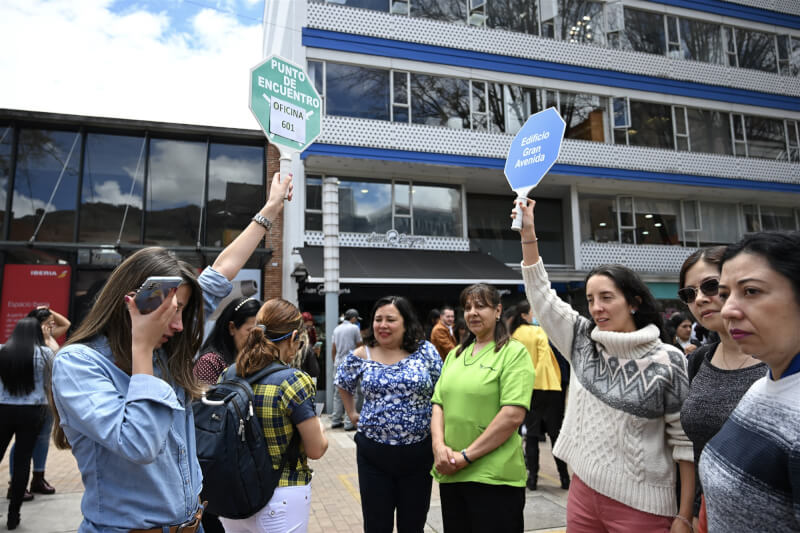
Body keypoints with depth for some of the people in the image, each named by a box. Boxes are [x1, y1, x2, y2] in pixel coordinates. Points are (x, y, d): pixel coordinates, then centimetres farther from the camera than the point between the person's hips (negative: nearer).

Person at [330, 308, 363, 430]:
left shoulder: (336, 329, 12)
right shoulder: (354, 328, -7)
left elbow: (333, 349, 16)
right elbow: (360, 346, -2)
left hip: (338, 364, 6)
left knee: (338, 394, 12)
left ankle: (335, 421, 17)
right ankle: (349, 423, -2)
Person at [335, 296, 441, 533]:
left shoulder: (425, 351, -6)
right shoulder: (360, 356, -3)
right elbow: (342, 385, 17)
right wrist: (352, 414, 10)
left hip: (418, 452, 0)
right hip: (373, 453, 1)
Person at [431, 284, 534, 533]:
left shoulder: (514, 352, -7)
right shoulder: (455, 355, 12)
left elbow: (513, 415, -16)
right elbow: (438, 405, 10)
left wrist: (465, 456, -15)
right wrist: (439, 446, -8)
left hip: (495, 477, -5)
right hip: (449, 475, 6)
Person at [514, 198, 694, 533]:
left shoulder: (668, 361, -10)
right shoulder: (583, 342, 2)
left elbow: (686, 440, -7)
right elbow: (542, 296, 3)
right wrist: (528, 233, -3)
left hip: (641, 506, -4)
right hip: (583, 492, 5)